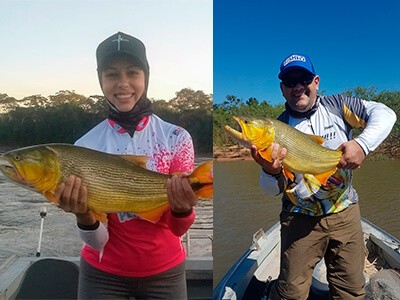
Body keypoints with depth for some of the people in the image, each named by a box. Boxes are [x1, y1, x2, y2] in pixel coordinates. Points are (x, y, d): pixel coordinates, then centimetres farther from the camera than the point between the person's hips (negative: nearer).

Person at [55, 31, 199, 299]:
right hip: (103, 275, 0)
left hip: (165, 272, 1)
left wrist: (183, 208, -32)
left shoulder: (177, 138, -14)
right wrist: (84, 217, -31)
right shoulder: (86, 146, -12)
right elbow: (98, 241, -12)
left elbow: (179, 228, -12)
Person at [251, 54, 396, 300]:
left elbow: (384, 114, -8)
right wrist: (271, 172, -28)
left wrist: (363, 143, -26)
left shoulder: (336, 106, -1)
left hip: (345, 212, 2)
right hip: (300, 218, -1)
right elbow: (272, 190, -5)